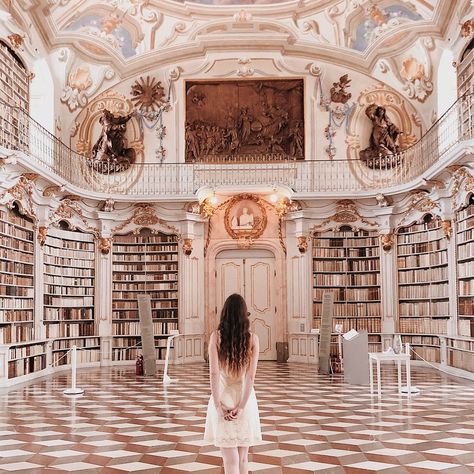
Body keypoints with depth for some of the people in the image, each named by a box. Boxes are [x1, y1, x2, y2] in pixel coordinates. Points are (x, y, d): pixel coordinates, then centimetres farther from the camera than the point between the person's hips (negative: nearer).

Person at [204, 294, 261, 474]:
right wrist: (241, 406, -10)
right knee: (242, 456, 15)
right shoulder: (252, 338, -5)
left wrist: (218, 405, -11)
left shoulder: (216, 336, -8)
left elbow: (213, 373, -13)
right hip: (244, 398, 1)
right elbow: (251, 376, -10)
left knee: (230, 458, 0)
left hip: (223, 398, -1)